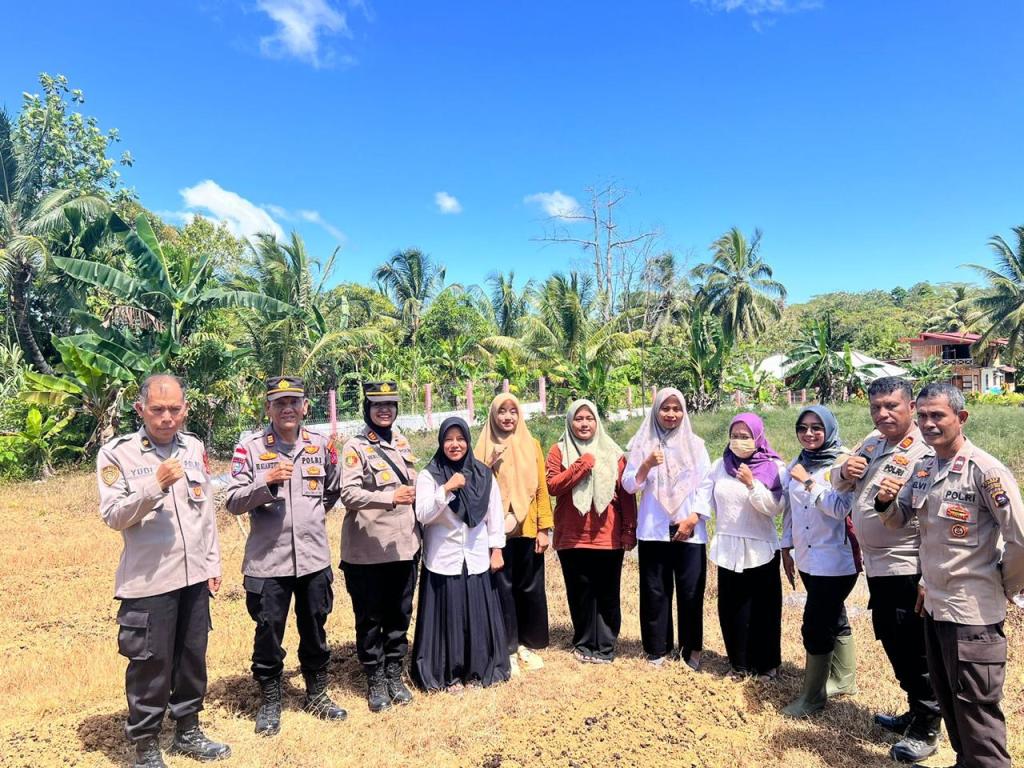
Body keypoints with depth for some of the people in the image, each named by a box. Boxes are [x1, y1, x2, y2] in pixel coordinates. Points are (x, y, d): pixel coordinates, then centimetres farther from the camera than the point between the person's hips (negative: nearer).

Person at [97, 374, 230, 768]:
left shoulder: (194, 447, 6)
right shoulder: (117, 453, -8)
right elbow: (113, 516, -13)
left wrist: (213, 561, 10)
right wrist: (156, 484, -26)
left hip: (194, 575, 5)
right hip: (148, 581, -5)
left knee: (192, 656, 15)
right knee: (150, 663, 4)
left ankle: (187, 731, 33)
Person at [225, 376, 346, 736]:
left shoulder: (320, 445, 3)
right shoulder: (249, 447, -7)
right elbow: (233, 502, -11)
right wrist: (266, 482, -24)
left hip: (313, 557, 3)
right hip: (267, 560, -3)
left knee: (315, 628, 16)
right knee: (269, 632, 10)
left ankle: (317, 695, 36)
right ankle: (269, 701, 30)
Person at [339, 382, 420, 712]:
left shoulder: (402, 442, 10)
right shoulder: (355, 447, -9)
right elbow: (348, 494, -19)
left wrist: (416, 532, 18)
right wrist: (390, 498, -32)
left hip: (403, 545, 5)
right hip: (367, 549, -5)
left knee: (400, 615, 13)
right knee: (370, 618, 7)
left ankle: (394, 674, 28)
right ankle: (375, 680, 23)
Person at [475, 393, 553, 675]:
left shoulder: (532, 445, 6)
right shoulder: (485, 448, 2)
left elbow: (541, 488, 4)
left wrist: (543, 527, 0)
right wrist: (492, 465, -19)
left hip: (528, 528, 2)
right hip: (498, 529, -2)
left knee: (531, 587, 8)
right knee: (503, 587, 3)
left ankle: (528, 644, 24)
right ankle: (508, 648, 15)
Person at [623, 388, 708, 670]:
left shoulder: (695, 444, 6)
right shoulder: (642, 444, 4)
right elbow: (628, 486, -2)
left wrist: (693, 518, -9)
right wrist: (647, 465, -19)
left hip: (689, 530, 0)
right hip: (653, 530, 0)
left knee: (691, 591, 3)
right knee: (655, 591, 5)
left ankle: (691, 648, 20)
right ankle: (658, 648, 18)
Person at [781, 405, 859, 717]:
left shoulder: (842, 463, -13)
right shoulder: (797, 464, 7)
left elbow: (841, 508, -24)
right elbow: (789, 510, 12)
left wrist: (809, 483, -23)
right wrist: (787, 548, 13)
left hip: (836, 560, -7)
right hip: (807, 558, 7)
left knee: (815, 627, -3)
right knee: (833, 620, 20)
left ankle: (812, 696, 11)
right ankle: (843, 680, 36)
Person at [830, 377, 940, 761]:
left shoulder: (926, 452, -17)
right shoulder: (872, 442, 8)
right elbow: (838, 482, 19)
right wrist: (845, 471, -5)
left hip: (907, 569, -8)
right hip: (876, 566, 8)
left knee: (914, 653, 5)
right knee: (893, 645, 20)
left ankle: (926, 731, 23)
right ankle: (916, 713, 38)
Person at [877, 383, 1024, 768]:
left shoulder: (986, 471, -17)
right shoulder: (921, 468, 5)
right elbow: (901, 520, 14)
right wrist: (885, 502, -7)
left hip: (972, 613, -7)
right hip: (934, 604, 7)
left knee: (976, 711, 5)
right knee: (948, 701, 22)